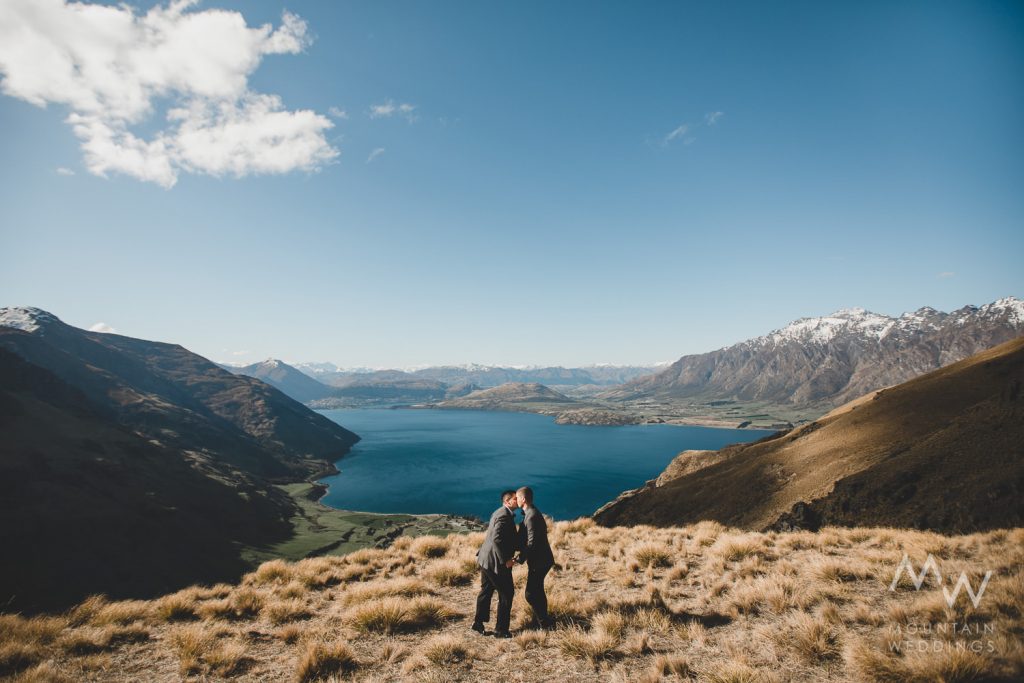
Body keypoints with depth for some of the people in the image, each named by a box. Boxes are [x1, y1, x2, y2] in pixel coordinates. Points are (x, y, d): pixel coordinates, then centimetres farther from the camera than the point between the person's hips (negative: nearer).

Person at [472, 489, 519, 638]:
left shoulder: (499, 512, 11)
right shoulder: (504, 516, -21)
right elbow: (496, 539, -30)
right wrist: (505, 560, -25)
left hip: (486, 559, 10)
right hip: (496, 562, -10)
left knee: (486, 591, 21)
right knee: (507, 594, 3)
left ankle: (478, 622, 33)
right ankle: (500, 630, 12)